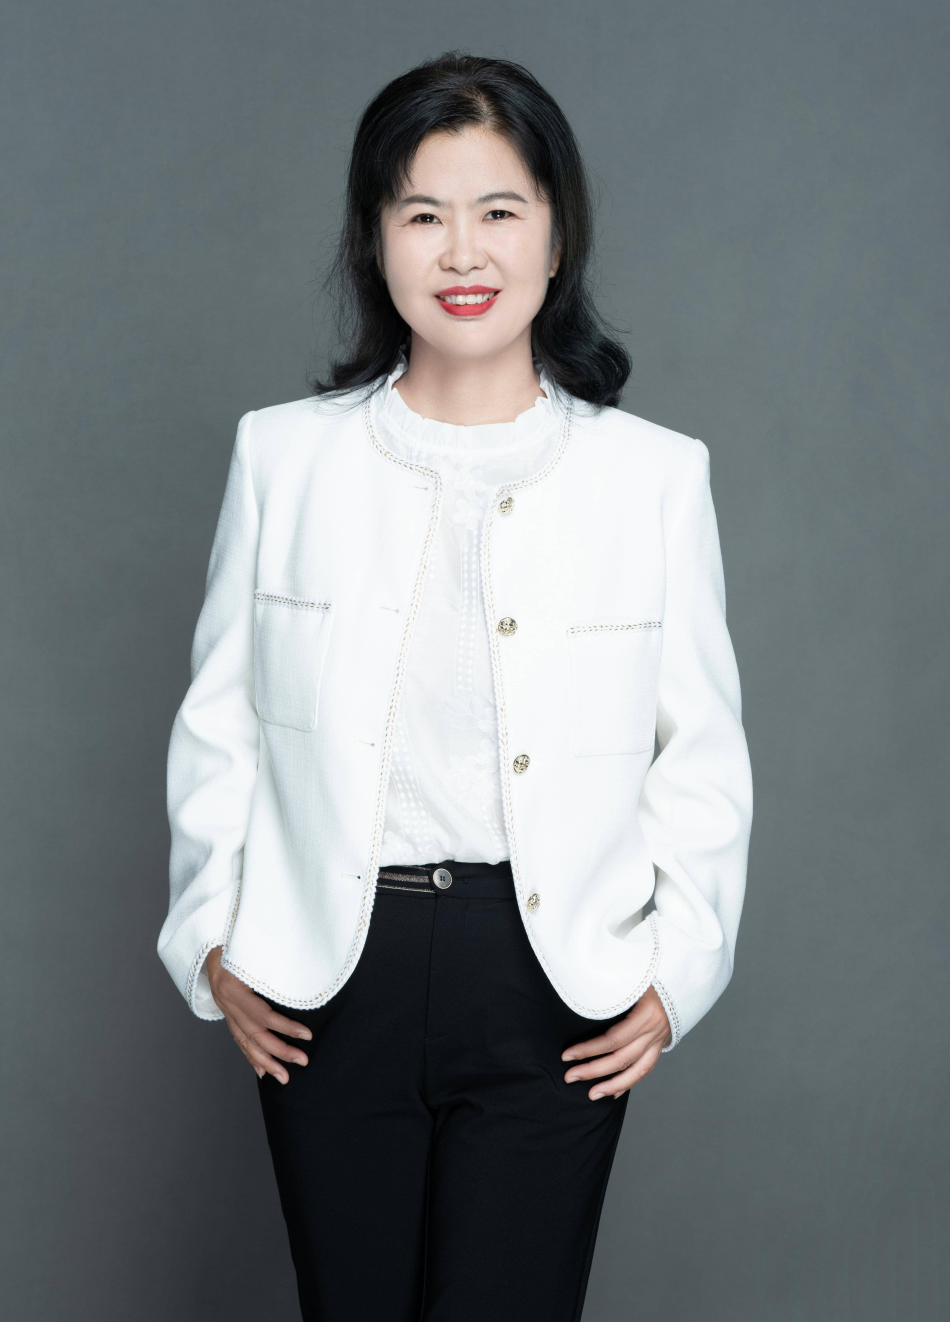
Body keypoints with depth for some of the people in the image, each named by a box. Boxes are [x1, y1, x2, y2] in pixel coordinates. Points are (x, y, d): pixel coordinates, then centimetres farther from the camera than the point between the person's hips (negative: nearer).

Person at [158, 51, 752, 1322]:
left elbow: (705, 754, 5)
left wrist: (677, 974, -1)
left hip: (554, 988, -1)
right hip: (332, 976, 1)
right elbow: (219, 724, 8)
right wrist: (215, 943, 3)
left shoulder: (656, 476, 0)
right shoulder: (284, 455, 2)